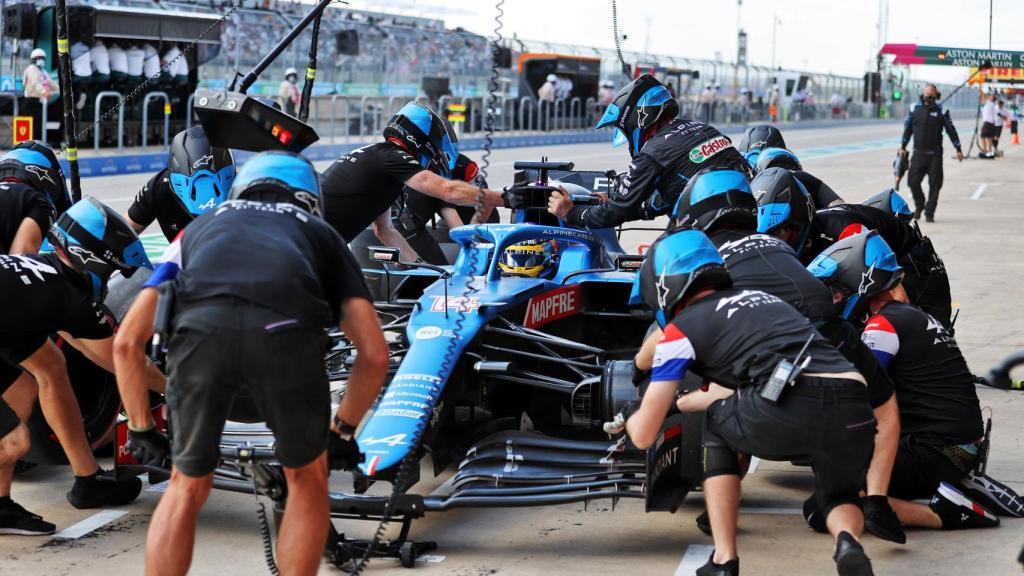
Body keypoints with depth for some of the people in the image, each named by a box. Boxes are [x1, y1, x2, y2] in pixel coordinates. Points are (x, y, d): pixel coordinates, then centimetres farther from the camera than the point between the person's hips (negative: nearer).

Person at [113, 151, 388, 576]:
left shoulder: (201, 227, 40)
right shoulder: (320, 234, 37)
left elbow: (127, 341, 30)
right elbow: (374, 354, 26)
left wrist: (140, 428, 40)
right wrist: (343, 431, 39)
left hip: (199, 330, 1)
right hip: (285, 330, -1)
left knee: (187, 486, 24)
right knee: (306, 478, 25)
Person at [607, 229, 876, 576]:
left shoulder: (681, 328, 14)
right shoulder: (755, 298, 33)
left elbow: (644, 436, 19)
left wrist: (632, 414, 42)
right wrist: (675, 404, 63)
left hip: (789, 411, -5)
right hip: (855, 412, 5)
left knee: (717, 425, 28)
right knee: (838, 498, 33)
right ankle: (848, 543, -2)